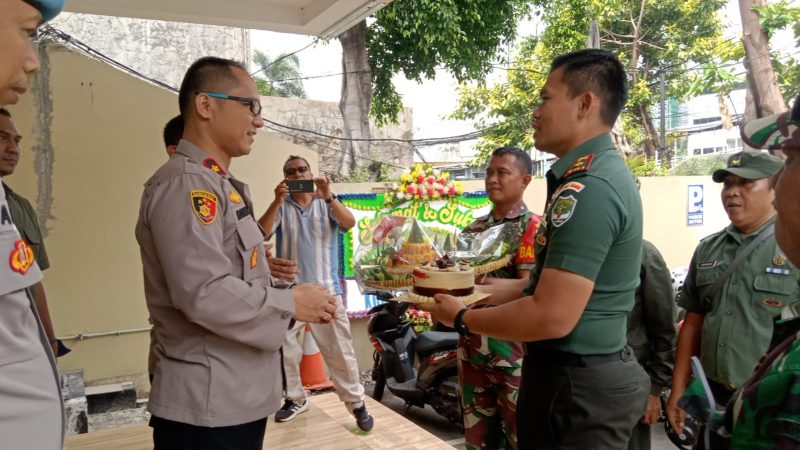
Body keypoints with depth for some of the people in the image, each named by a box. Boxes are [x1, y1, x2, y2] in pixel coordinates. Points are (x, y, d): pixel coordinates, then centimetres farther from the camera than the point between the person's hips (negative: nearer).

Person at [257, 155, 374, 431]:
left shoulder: (326, 206, 6)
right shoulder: (281, 208, 4)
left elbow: (349, 224, -12)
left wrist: (329, 197, -26)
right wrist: (277, 201, -25)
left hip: (325, 289, -1)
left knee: (340, 350, 1)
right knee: (285, 349, 10)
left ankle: (356, 403, 10)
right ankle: (295, 399, 27)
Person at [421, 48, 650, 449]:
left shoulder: (588, 187, -24)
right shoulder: (602, 172, 11)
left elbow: (552, 317, -28)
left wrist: (462, 318, -14)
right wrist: (483, 291, 13)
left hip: (575, 385, -10)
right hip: (596, 370, 10)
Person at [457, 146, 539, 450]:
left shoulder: (532, 227, -8)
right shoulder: (473, 229, 12)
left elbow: (528, 288, -18)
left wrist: (478, 280, -30)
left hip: (513, 350, -6)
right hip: (472, 346, 6)